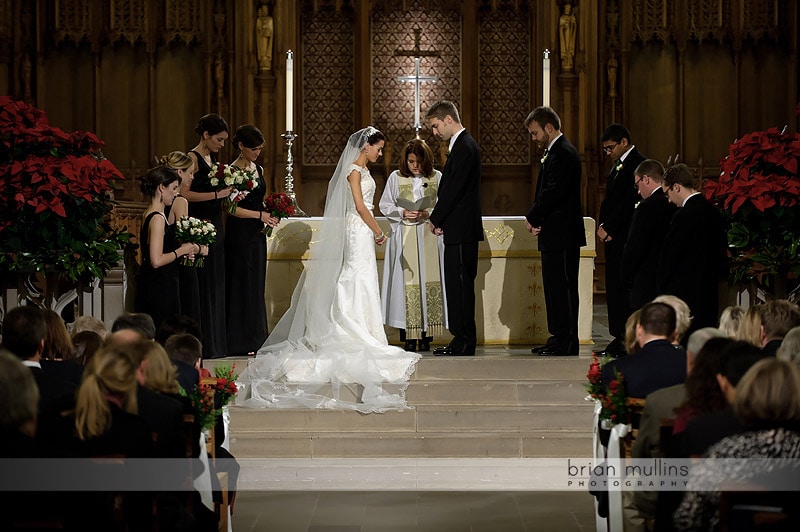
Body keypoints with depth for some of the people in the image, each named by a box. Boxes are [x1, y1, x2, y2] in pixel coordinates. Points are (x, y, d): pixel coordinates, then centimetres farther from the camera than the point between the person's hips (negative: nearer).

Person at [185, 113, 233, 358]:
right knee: (202, 285, -7)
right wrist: (217, 194, -17)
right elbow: (185, 193, -18)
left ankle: (215, 343, 15)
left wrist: (228, 194, 6)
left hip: (215, 227, 9)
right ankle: (203, 345, -3)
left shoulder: (212, 159, 16)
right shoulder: (192, 158, -10)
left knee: (215, 284, 10)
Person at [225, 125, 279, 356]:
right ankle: (239, 342, 1)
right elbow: (231, 207, -16)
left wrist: (270, 213, 4)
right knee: (242, 284, -4)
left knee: (256, 285, 10)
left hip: (257, 234, 8)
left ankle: (255, 339, 15)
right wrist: (259, 215, -17)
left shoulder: (259, 169, 14)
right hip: (240, 234, -8)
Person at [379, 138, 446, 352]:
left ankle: (426, 335, -1)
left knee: (430, 282, -4)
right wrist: (402, 213, -9)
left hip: (429, 237, 1)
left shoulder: (437, 177, 6)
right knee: (407, 284, -6)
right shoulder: (396, 178, 6)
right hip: (404, 236, -1)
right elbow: (385, 206, 8)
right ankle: (409, 336, -5)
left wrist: (429, 214, -9)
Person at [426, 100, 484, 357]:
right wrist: (439, 218, 10)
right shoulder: (462, 144, 17)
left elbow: (453, 190, -19)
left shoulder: (464, 147, -15)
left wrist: (435, 219, -9)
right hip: (460, 230, 10)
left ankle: (464, 342, -3)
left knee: (460, 285, -7)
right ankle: (462, 340, 15)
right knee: (457, 285, 11)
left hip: (461, 230, -10)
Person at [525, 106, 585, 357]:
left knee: (563, 287, -7)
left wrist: (532, 218, -10)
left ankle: (566, 342, -4)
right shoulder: (554, 152, 18)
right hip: (554, 234, 10)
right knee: (554, 287, 13)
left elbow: (553, 193, -22)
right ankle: (558, 337, 18)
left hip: (562, 234, -10)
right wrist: (536, 219, 1)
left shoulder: (564, 153, -15)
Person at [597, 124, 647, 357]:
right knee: (614, 288, 9)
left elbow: (629, 202, -18)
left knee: (624, 288, -9)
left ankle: (627, 340, -6)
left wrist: (608, 228, -14)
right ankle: (619, 338, 13)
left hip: (627, 239, -10)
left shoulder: (637, 163, -12)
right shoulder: (617, 165, 19)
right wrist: (603, 225, 5)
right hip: (614, 237, 10)